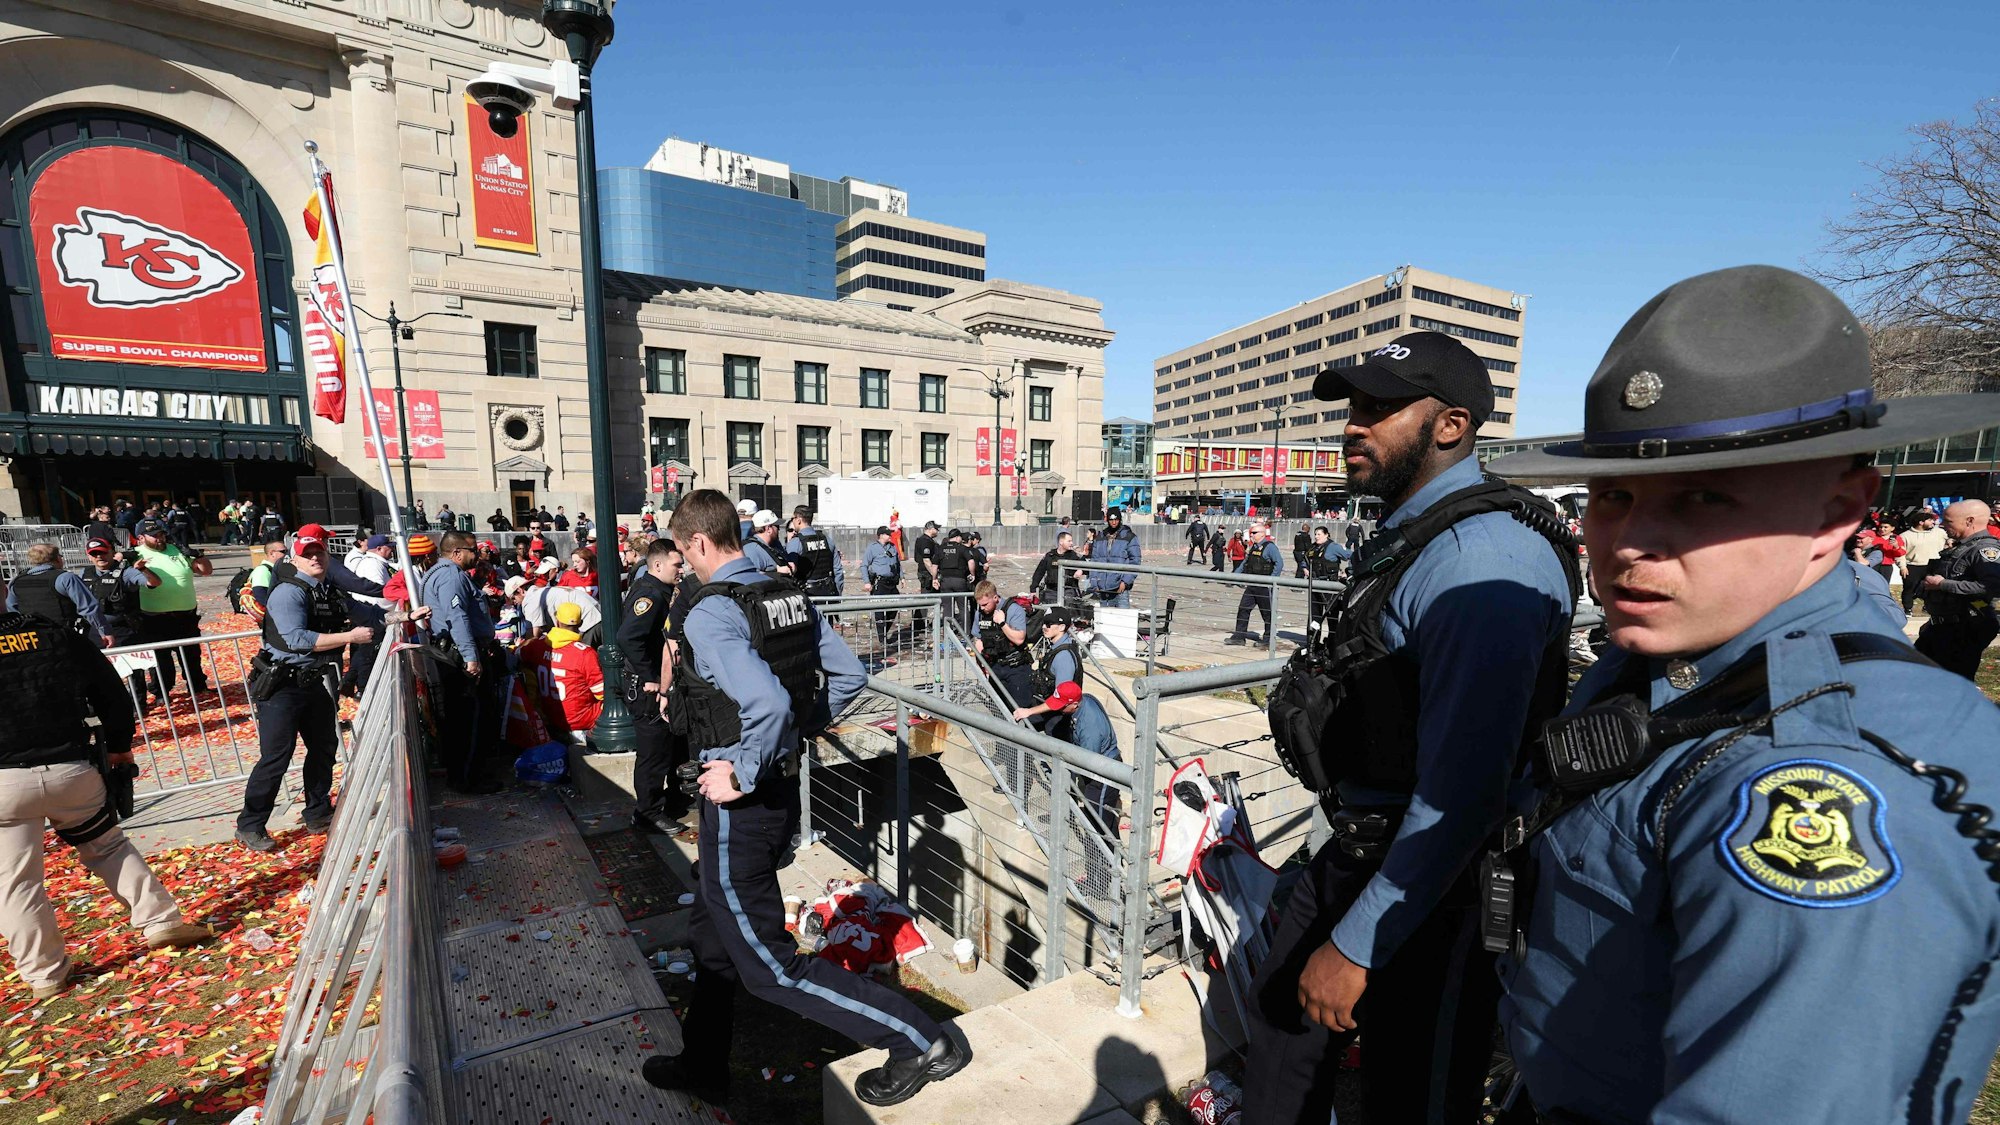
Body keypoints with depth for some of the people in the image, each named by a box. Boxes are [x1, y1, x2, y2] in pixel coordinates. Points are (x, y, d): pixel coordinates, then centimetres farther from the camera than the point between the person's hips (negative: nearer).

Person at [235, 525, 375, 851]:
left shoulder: (333, 592, 10)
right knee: (276, 757, -5)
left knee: (324, 747, 15)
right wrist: (349, 636, -25)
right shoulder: (288, 591, -15)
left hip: (317, 683, 8)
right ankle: (249, 827, 10)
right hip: (284, 685, -8)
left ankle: (318, 813, 29)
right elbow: (296, 639, -26)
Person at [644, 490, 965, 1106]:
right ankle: (702, 1066, 46)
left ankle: (918, 1042, 10)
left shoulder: (709, 614, -23)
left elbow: (767, 704, -38)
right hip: (782, 785, 9)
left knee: (768, 963, 6)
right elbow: (849, 676, 5)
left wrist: (742, 776, -22)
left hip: (741, 803, -9)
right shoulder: (790, 596, 2)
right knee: (713, 933, 26)